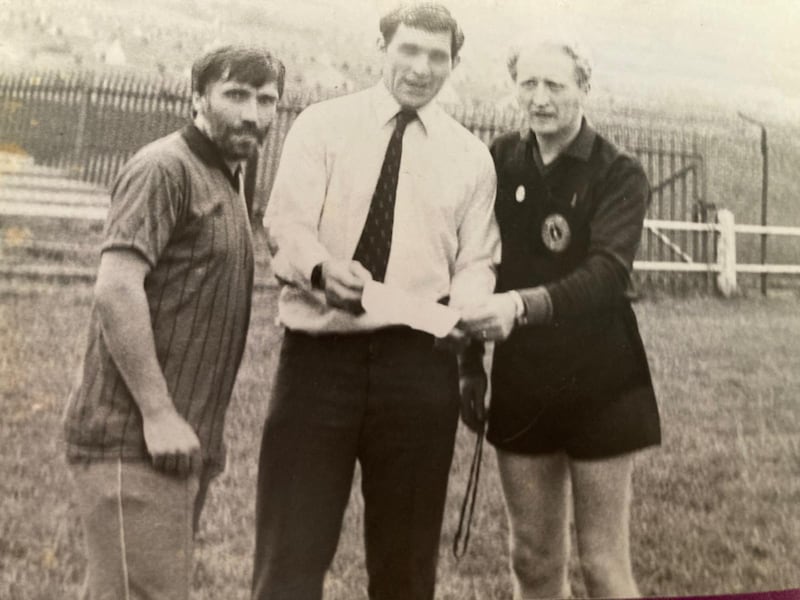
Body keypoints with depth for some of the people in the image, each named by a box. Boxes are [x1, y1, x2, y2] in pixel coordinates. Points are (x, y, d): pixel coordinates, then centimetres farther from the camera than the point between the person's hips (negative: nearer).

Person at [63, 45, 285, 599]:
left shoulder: (227, 180, 18)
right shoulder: (166, 168, -9)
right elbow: (116, 288, -20)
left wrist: (201, 431, 16)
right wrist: (158, 414, -21)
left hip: (181, 443, 9)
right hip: (134, 442, -9)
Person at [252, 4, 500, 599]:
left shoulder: (471, 155, 12)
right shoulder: (322, 125, 6)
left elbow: (477, 259, 9)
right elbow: (286, 222, -5)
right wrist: (323, 267, -27)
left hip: (418, 362, 2)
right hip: (318, 355, -1)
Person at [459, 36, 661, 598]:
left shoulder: (619, 173, -7)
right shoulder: (501, 160, 3)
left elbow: (608, 272, -22)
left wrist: (523, 305, -38)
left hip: (598, 383, -3)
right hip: (520, 383, 3)